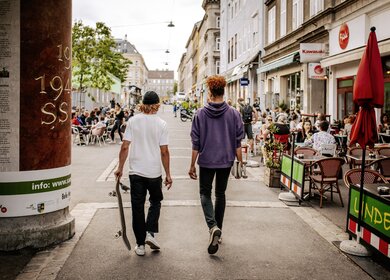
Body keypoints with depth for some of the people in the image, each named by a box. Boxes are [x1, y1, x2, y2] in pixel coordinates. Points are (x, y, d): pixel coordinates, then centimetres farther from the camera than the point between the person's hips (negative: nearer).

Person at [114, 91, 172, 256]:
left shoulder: (132, 121, -2)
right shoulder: (161, 124, -6)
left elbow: (125, 147, -5)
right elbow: (164, 152, -7)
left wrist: (120, 168, 4)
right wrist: (168, 174, 0)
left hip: (135, 171, 1)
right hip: (154, 172, -1)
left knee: (137, 207, 9)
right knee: (155, 201, 22)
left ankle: (140, 244, 16)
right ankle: (150, 233, 7)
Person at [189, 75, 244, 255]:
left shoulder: (201, 114, -7)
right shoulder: (234, 113, -4)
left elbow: (195, 143, -5)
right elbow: (238, 142, -3)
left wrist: (192, 165, 3)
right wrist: (240, 163, 6)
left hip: (206, 161, -2)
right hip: (226, 161, 2)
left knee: (205, 193, 12)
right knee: (220, 194, 18)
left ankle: (213, 226, -12)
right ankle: (218, 230, 26)